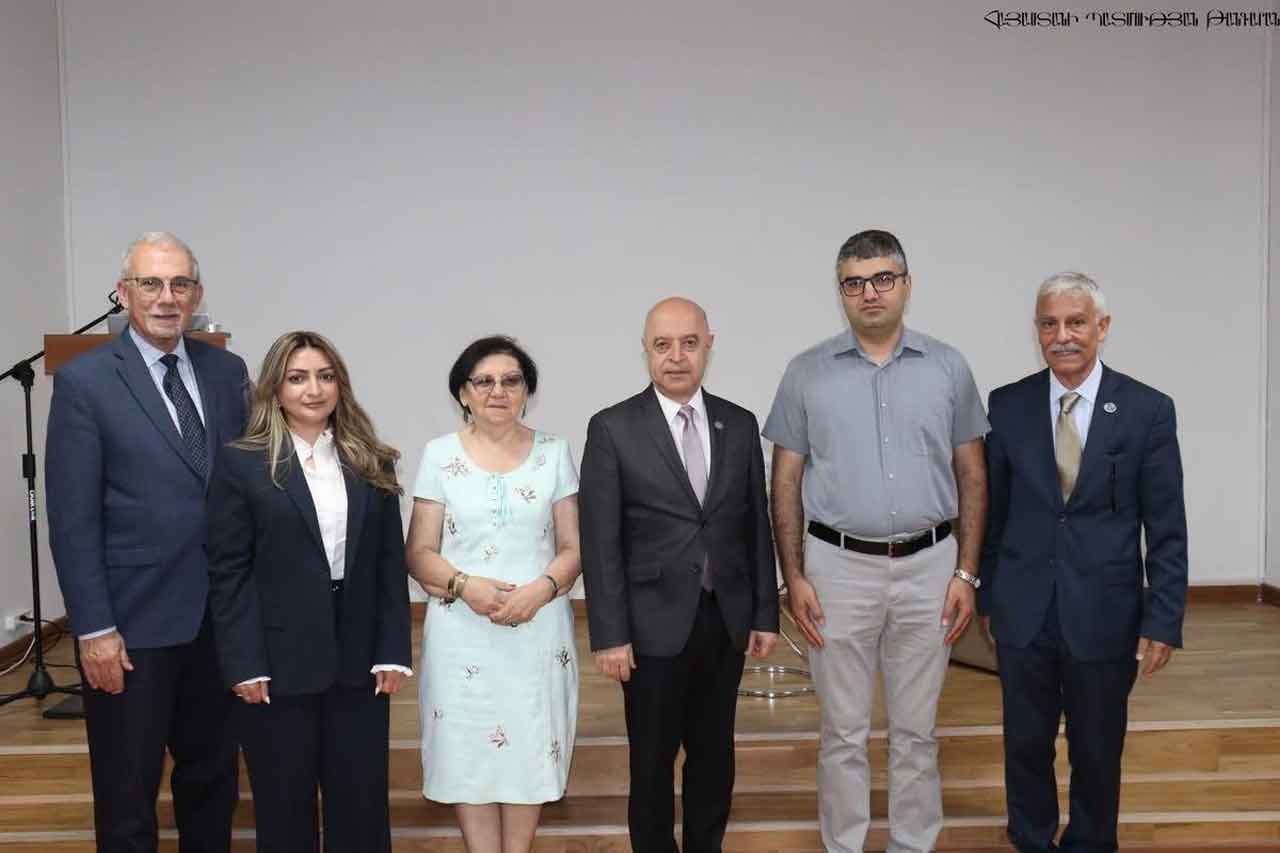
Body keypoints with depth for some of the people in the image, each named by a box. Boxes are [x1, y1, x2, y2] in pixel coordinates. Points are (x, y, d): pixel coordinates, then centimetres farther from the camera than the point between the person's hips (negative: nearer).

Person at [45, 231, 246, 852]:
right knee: (127, 794, 10)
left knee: (213, 774, 18)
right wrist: (94, 629, -12)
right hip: (134, 622, -4)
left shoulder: (227, 372, 6)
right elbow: (72, 518, -10)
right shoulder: (83, 381, -7)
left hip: (221, 616, 4)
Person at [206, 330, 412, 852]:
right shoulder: (240, 463, -2)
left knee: (362, 801, 10)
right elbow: (228, 573, -5)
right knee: (284, 806, 11)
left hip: (358, 661, 3)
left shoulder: (371, 464, 6)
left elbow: (391, 564, 6)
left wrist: (393, 652, 0)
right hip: (278, 663, -2)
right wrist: (243, 666, -10)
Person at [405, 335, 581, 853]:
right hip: (462, 631, 0)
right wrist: (465, 586, -17)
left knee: (529, 749, 7)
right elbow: (419, 553, 1)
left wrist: (539, 590, -15)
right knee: (469, 754, 5)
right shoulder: (440, 454, 2)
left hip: (539, 628, 1)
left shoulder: (554, 453, 4)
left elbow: (573, 548, 3)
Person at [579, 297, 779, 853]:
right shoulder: (612, 428, -7)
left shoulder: (740, 425, 4)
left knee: (714, 753, 16)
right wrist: (609, 635, -11)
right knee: (653, 760, 11)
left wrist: (766, 614, 6)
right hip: (655, 623, -3)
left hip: (726, 619, 4)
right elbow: (600, 541, -9)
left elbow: (757, 526, 7)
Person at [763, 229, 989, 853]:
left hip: (927, 567, 1)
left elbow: (972, 478, 6)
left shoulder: (948, 368, 3)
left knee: (916, 730, 13)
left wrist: (966, 573, 0)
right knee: (844, 731, 10)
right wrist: (794, 578, -4)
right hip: (838, 567, -1)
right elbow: (786, 482, 2)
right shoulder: (807, 373, 0)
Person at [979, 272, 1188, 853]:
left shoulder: (1148, 410, -5)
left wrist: (1163, 621, -7)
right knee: (1025, 745, 13)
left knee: (1097, 751, 13)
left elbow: (1166, 529, -4)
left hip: (1104, 613, -1)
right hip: (1023, 612, 2)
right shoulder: (1008, 405, 0)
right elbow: (993, 510, 6)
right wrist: (986, 595, 8)